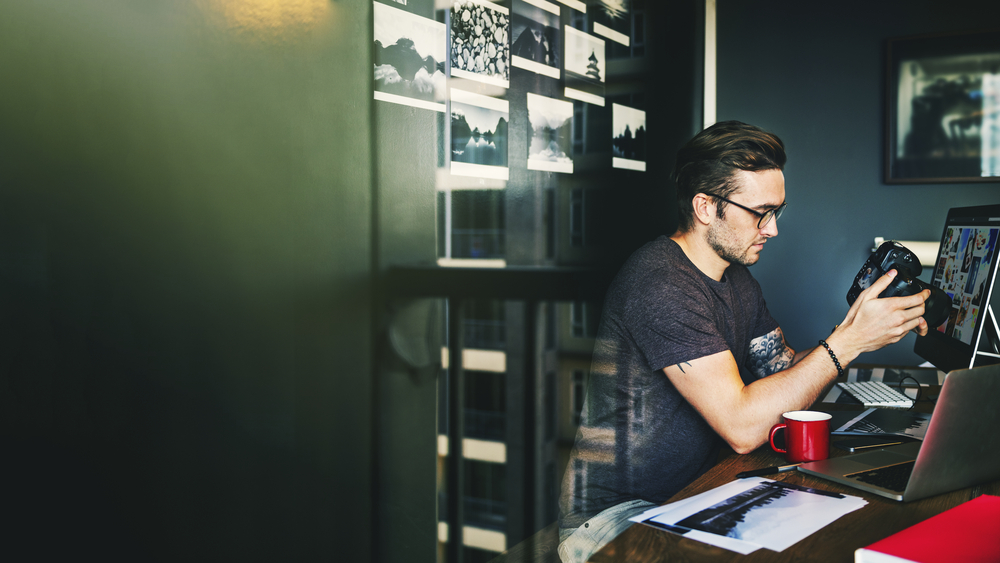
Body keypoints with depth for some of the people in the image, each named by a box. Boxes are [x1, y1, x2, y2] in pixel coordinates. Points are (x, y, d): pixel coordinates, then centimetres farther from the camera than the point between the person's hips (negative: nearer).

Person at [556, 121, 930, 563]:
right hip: (618, 519, -9)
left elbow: (786, 369, 11)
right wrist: (849, 341, -23)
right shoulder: (661, 283, -23)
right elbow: (742, 427, -27)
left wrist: (854, 327, -6)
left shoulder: (738, 279, 10)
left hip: (691, 496, 9)